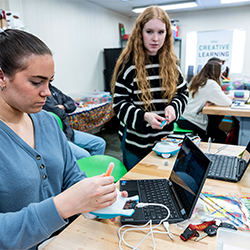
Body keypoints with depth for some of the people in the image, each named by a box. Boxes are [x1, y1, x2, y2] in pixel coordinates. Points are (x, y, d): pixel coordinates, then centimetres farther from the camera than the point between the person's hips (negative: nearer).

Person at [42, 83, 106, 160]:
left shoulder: (52, 88, 13)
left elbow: (72, 104, 16)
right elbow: (59, 114, -23)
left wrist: (63, 106, -5)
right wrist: (61, 110, 0)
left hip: (67, 131, 10)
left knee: (100, 143, 5)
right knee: (84, 156, -29)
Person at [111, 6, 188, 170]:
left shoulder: (171, 62, 3)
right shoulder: (129, 63, -12)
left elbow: (183, 92, 10)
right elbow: (119, 104, -12)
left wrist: (173, 107, -12)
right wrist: (144, 116, -28)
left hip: (165, 138, 4)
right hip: (136, 142, -4)